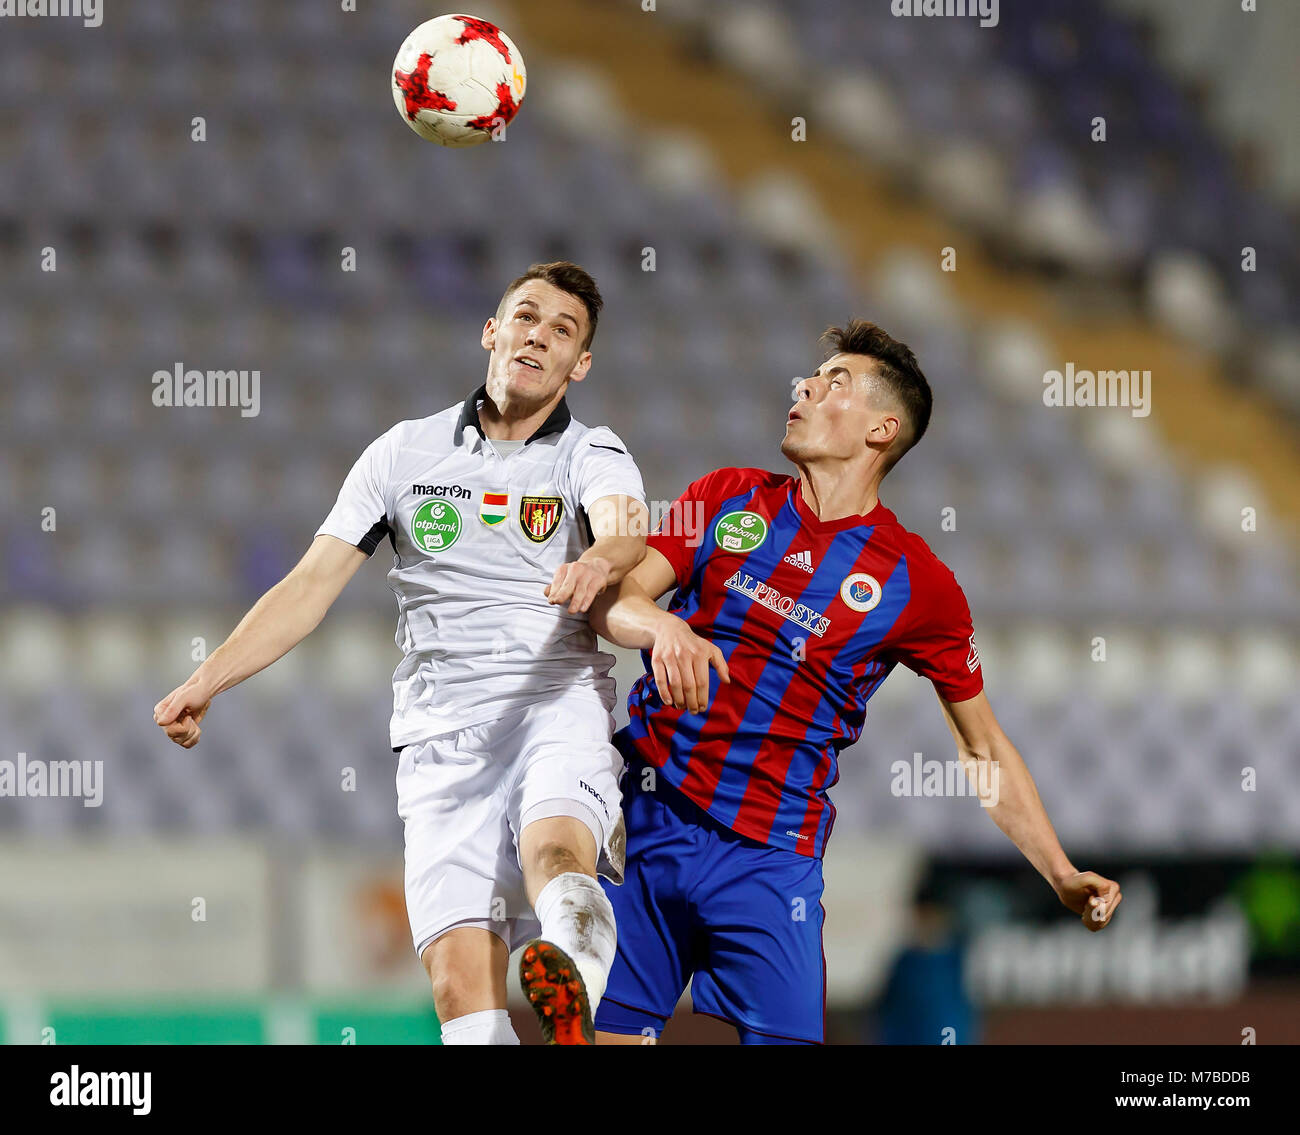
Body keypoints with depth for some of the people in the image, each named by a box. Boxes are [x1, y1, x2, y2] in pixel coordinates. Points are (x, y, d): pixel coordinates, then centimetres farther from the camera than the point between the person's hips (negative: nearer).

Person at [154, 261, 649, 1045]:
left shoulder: (591, 454, 10)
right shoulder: (406, 452, 18)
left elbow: (627, 531, -13)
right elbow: (312, 585, 17)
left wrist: (599, 560, -39)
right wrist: (207, 681, 6)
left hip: (560, 708, -2)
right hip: (442, 734, 2)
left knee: (555, 849, -38)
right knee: (459, 973, -18)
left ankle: (570, 972, -66)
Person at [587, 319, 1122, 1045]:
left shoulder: (918, 583, 1)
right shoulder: (728, 499, 8)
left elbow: (985, 751, 9)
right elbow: (611, 601, 0)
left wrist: (1065, 878, 0)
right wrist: (662, 627, -24)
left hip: (770, 855, -2)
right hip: (646, 820, 2)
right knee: (608, 1029, -1)